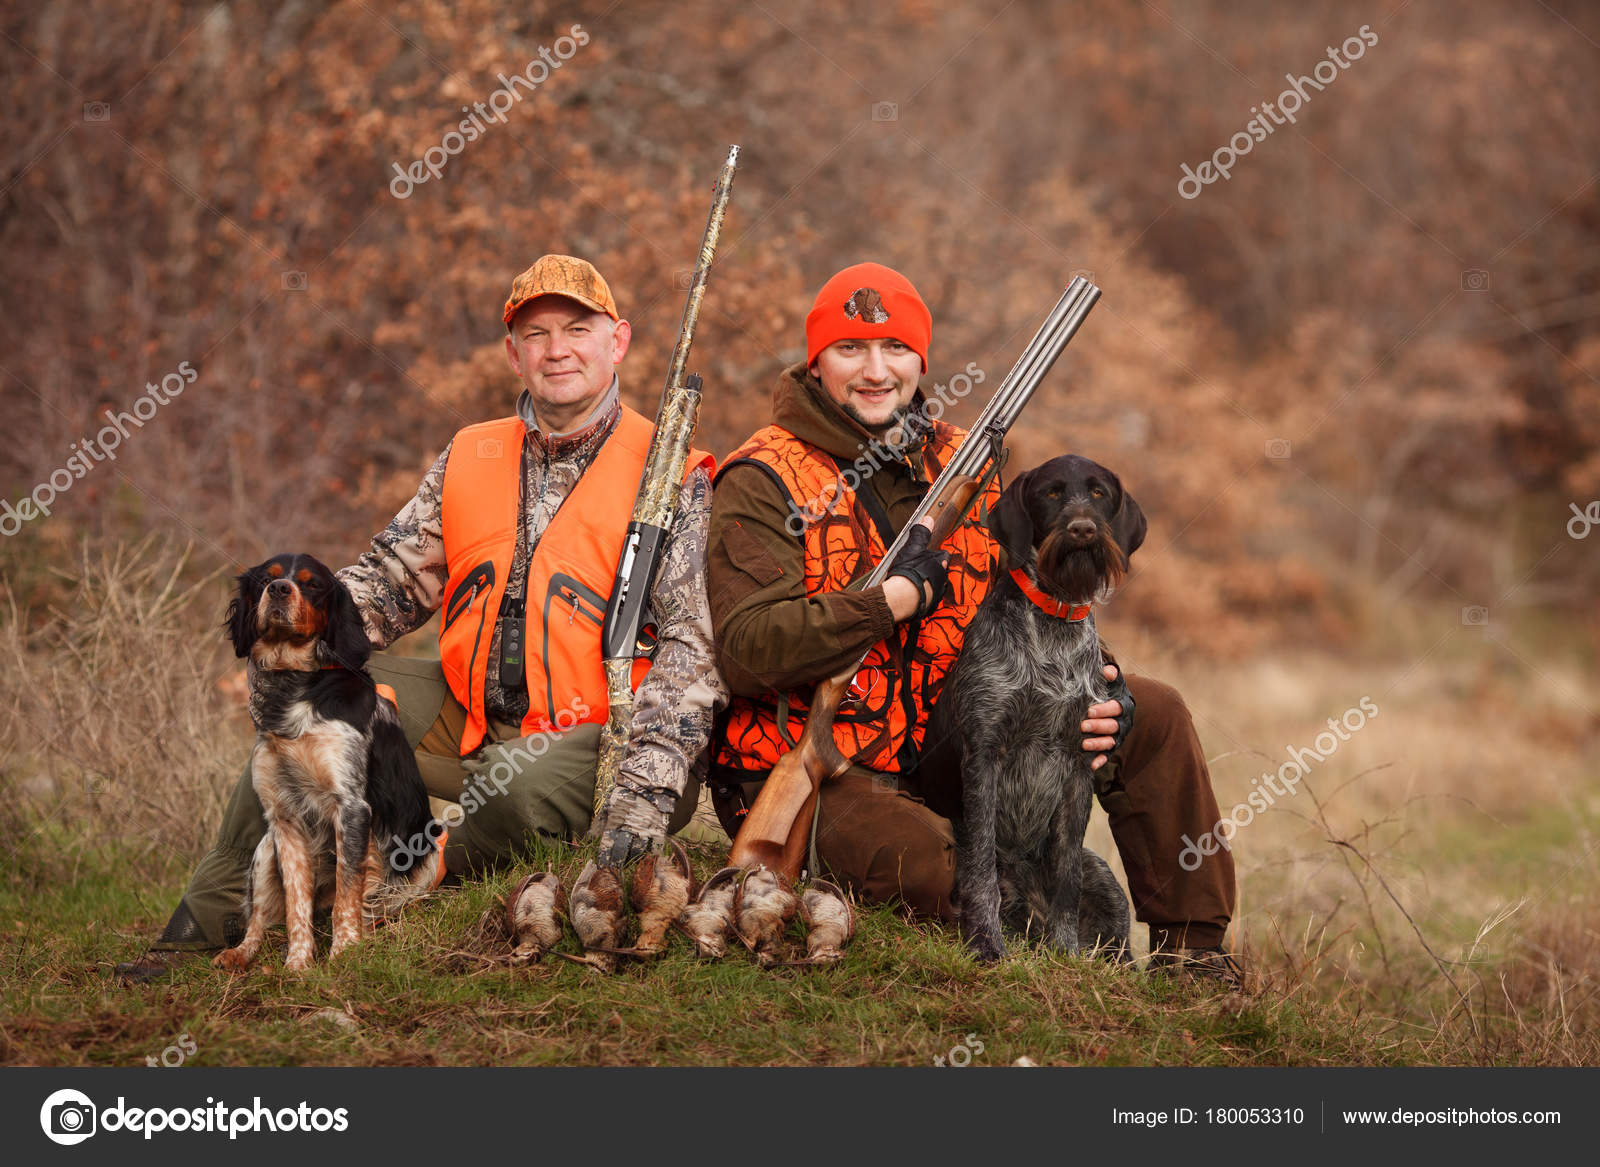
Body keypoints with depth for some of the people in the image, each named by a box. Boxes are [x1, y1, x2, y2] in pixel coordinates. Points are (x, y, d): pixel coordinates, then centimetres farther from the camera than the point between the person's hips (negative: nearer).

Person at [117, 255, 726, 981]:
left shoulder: (672, 480, -7)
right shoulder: (470, 460, 11)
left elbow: (693, 645, -14)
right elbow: (390, 576, 14)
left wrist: (645, 790, -26)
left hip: (585, 738, -6)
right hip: (468, 718, 6)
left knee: (522, 780, -37)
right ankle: (214, 915, -2)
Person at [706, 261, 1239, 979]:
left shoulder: (961, 464, 10)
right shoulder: (764, 482, -11)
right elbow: (745, 652, -24)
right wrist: (896, 599, -24)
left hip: (942, 746, 7)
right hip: (806, 771, -7)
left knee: (1153, 717, 2)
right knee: (932, 868, -37)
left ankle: (1191, 946, 13)